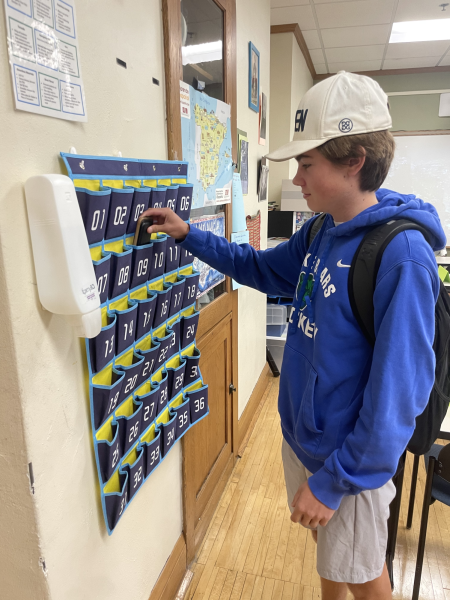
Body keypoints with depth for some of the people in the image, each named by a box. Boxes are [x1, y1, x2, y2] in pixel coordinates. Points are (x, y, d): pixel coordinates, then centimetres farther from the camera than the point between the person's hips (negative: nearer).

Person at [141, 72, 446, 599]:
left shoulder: (401, 254, -27)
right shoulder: (321, 231, -3)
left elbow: (397, 392, -26)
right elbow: (262, 269, 13)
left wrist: (333, 480, -19)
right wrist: (189, 235, 5)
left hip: (351, 459, -7)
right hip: (300, 434, 7)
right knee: (325, 542, 31)